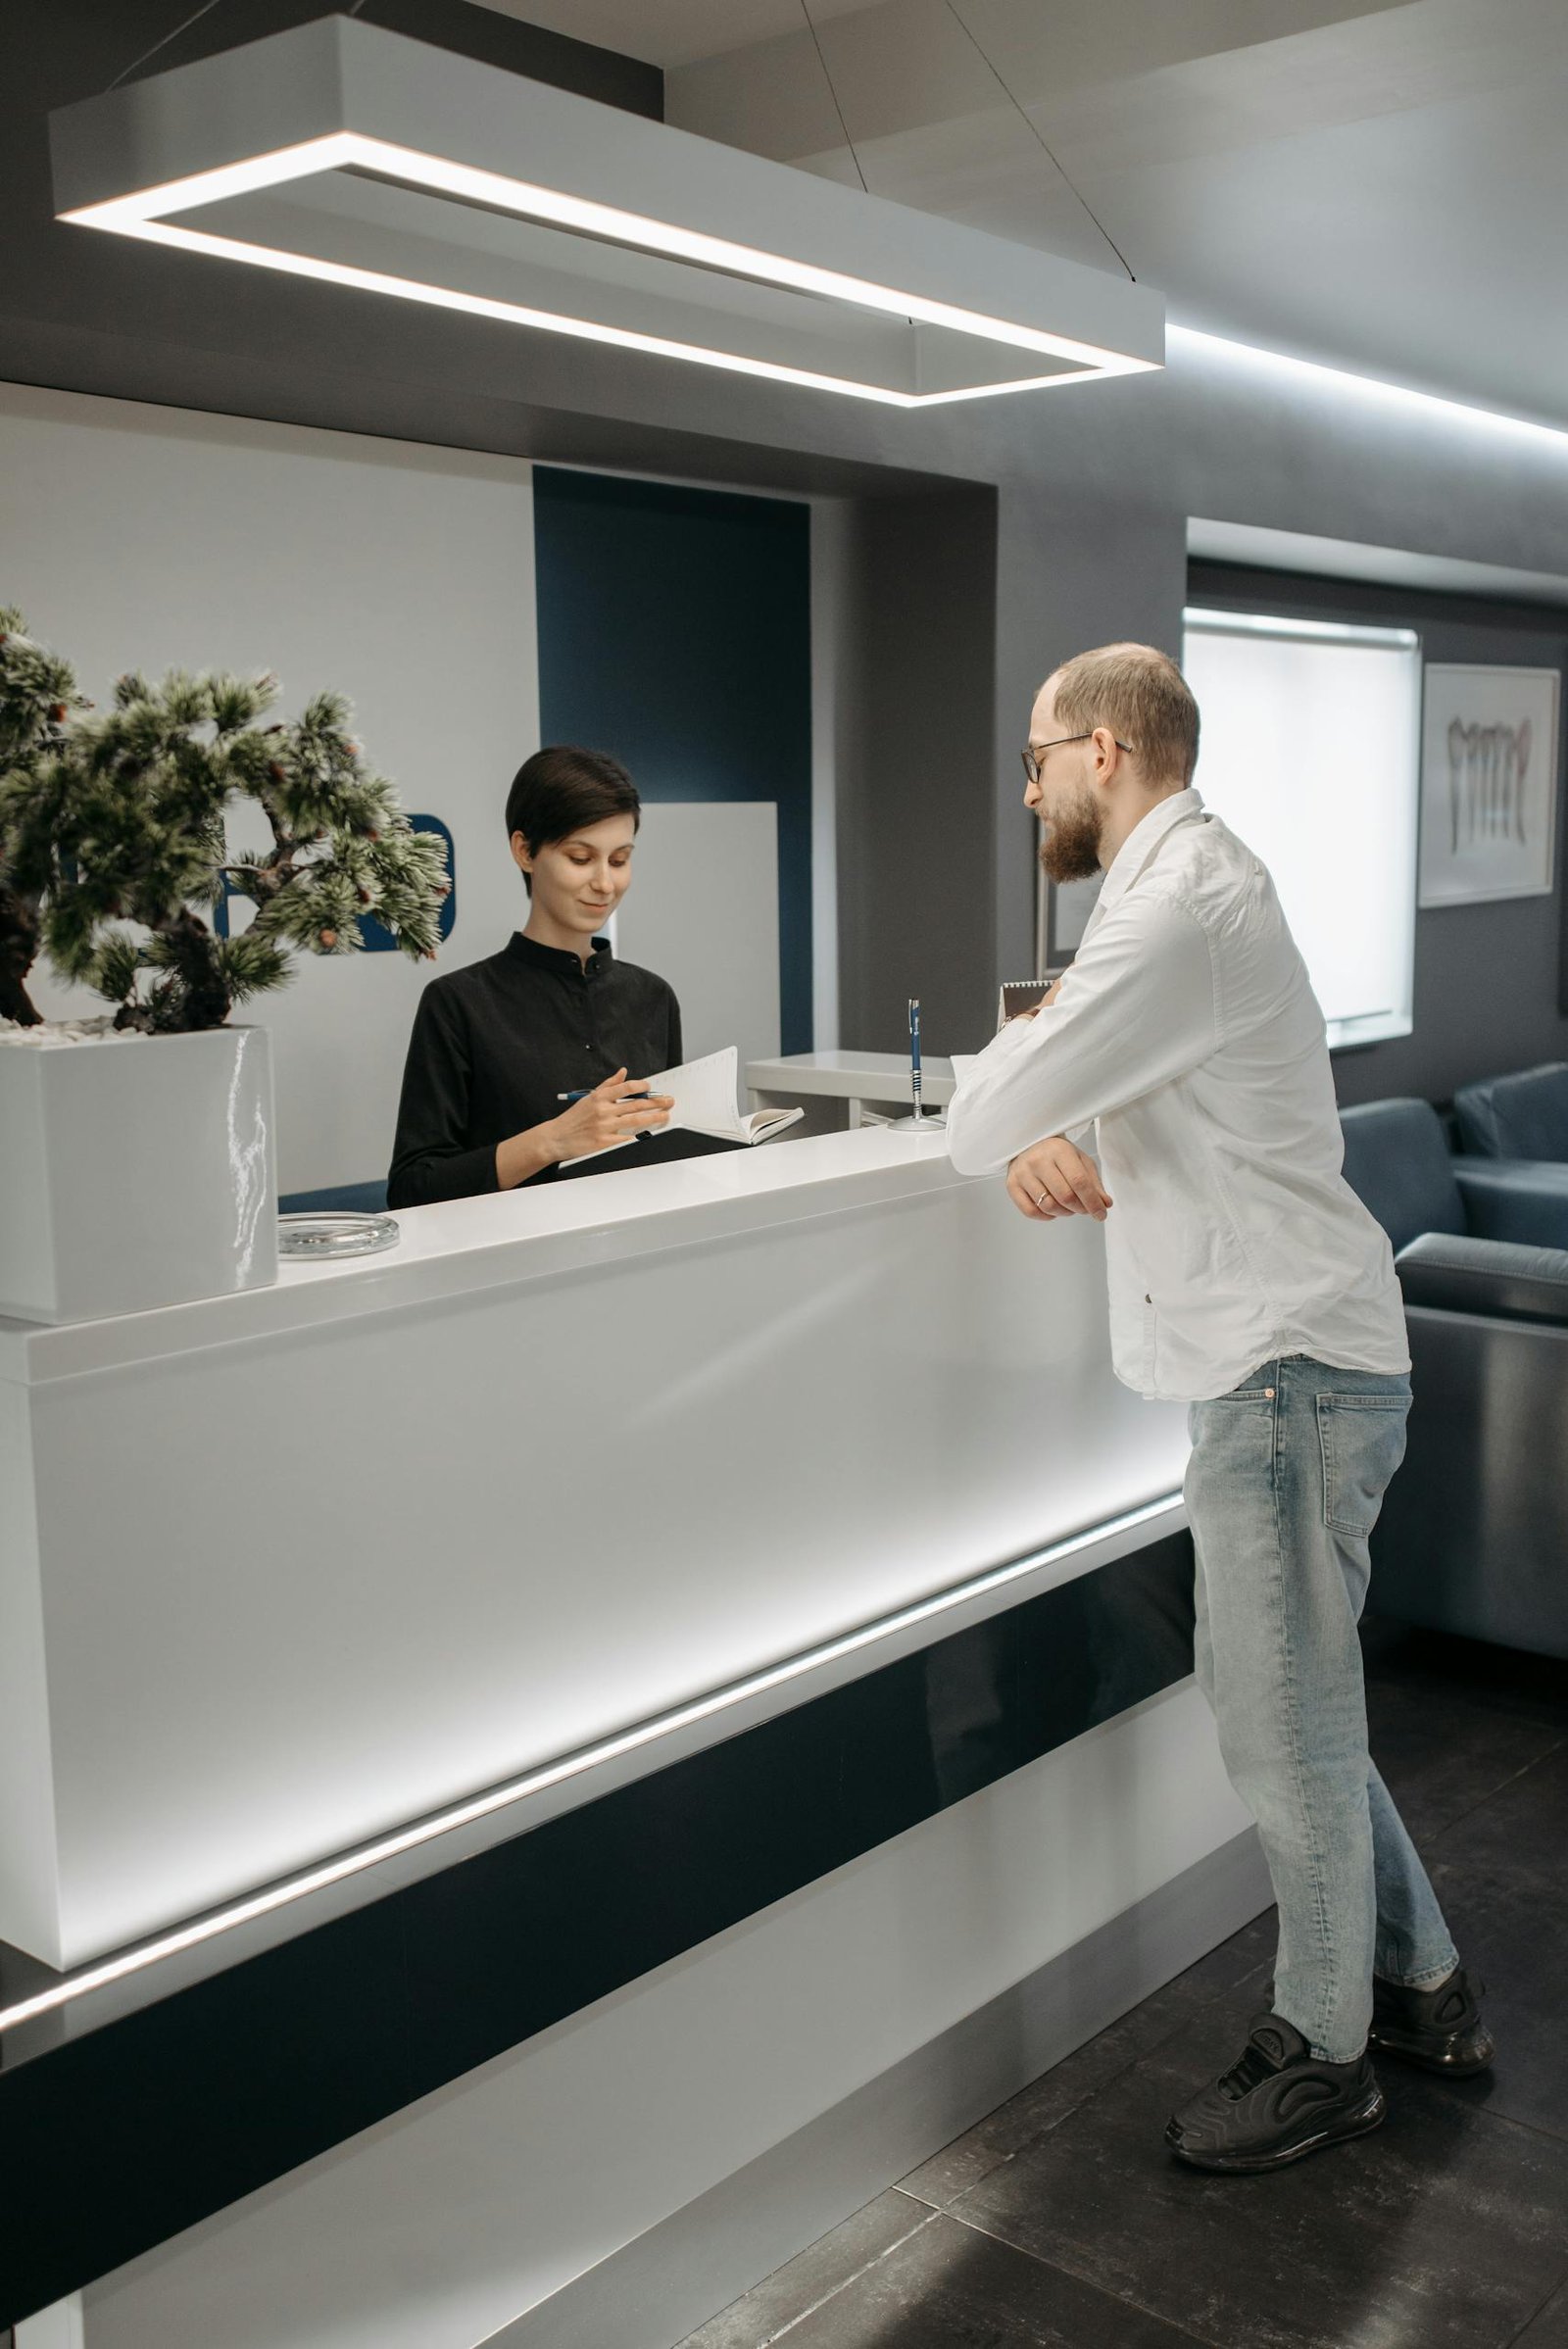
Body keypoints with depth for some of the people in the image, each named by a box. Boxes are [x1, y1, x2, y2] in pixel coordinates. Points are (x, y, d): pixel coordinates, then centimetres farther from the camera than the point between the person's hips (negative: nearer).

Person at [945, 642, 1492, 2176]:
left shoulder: (1183, 907, -19)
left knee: (1285, 1729, 3)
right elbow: (1019, 1114, 21)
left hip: (1290, 1372, -10)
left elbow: (977, 1123, -22)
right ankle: (1420, 1986, 34)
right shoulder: (1186, 883, 16)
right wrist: (1043, 1136, -3)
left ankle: (1324, 2056, 21)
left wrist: (1015, 1110, 1)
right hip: (1280, 1359, 10)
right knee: (1268, 1695, 19)